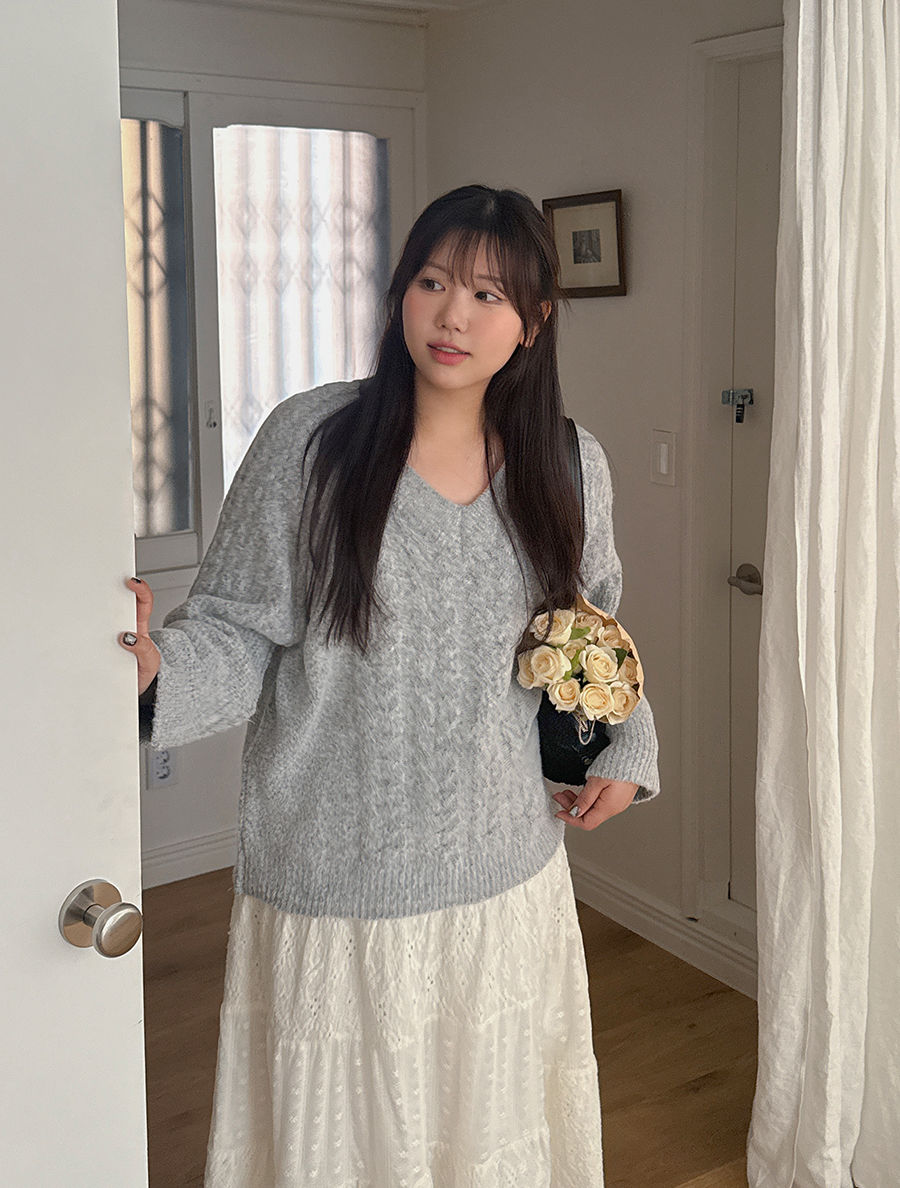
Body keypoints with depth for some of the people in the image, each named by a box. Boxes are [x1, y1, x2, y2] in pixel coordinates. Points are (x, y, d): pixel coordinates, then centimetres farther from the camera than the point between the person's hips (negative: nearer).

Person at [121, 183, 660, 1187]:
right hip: (332, 890, -3)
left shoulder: (569, 466, 0)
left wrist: (628, 748, 7)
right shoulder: (309, 440, -11)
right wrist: (156, 669, -29)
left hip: (504, 879, 3)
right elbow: (239, 639, -10)